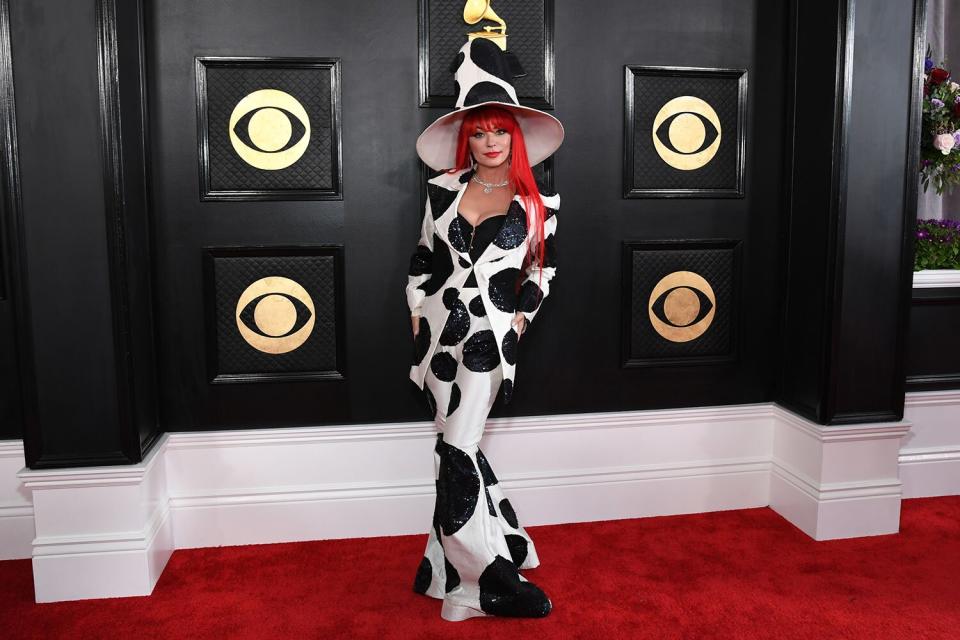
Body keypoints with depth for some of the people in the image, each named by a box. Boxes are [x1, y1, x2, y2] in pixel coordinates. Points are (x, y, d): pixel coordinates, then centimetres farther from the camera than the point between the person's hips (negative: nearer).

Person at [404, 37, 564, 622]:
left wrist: (520, 317, -1)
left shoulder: (537, 202, 1)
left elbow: (545, 267, 8)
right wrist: (417, 320, 7)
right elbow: (423, 259, 11)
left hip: (490, 336, -4)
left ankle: (490, 578, 7)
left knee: (456, 453, -8)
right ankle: (502, 549, 28)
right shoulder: (444, 190, 6)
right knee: (458, 447, 10)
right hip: (437, 330, 4)